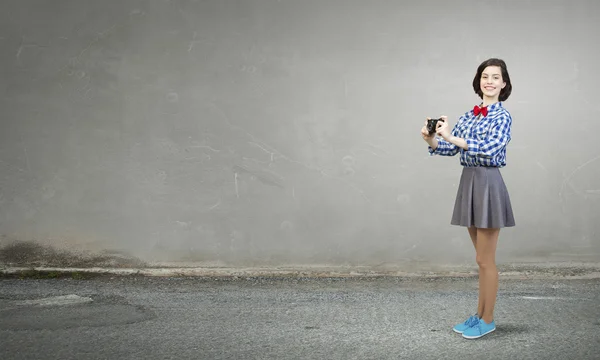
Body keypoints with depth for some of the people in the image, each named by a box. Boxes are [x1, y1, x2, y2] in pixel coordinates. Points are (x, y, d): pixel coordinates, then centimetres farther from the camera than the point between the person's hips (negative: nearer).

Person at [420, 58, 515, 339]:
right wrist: (432, 140, -11)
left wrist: (451, 136, -27)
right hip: (468, 182, 7)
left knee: (485, 260, 0)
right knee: (483, 259, 16)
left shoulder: (502, 116, -9)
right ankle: (480, 315, 25)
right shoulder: (468, 116, 12)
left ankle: (488, 320, 12)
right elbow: (450, 149, 9)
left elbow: (489, 149, -24)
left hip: (488, 184, -7)